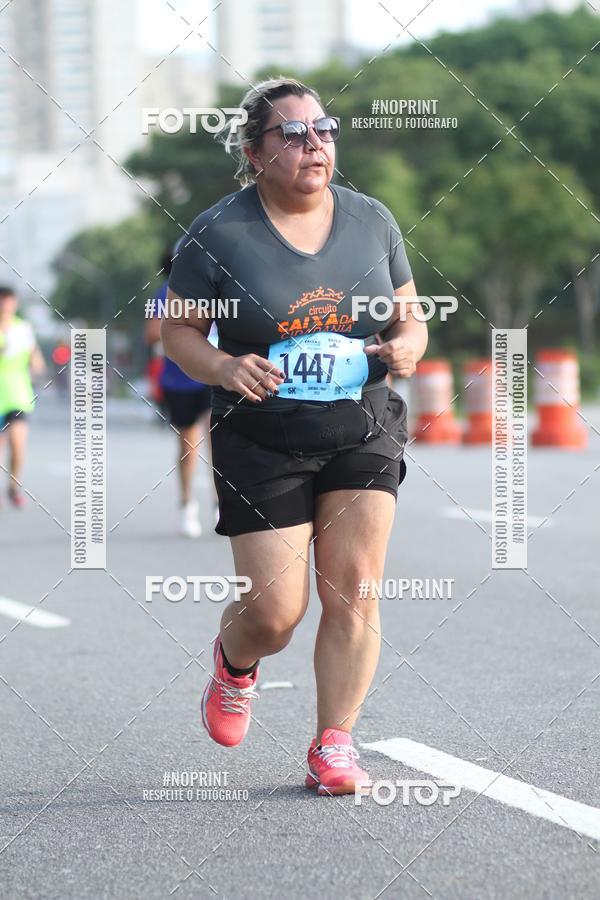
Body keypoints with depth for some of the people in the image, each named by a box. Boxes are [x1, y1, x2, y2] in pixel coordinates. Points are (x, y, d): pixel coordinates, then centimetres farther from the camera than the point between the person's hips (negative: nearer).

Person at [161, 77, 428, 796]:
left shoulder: (372, 220, 5)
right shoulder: (218, 234, -5)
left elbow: (409, 319, 14)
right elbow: (178, 331, 1)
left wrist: (406, 346, -9)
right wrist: (222, 367, -19)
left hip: (363, 435, 3)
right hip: (262, 441, -3)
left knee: (353, 595, -5)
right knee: (276, 611, -5)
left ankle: (333, 744, 6)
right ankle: (234, 663, 31)